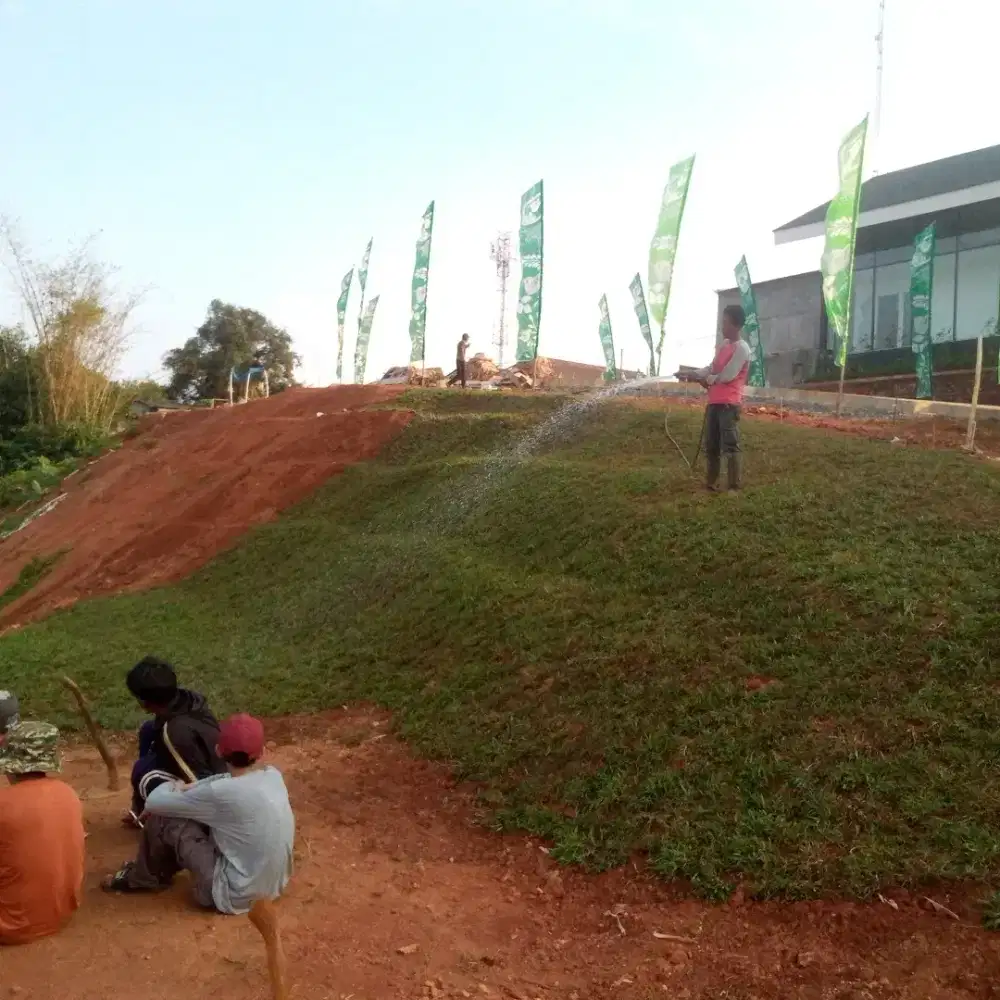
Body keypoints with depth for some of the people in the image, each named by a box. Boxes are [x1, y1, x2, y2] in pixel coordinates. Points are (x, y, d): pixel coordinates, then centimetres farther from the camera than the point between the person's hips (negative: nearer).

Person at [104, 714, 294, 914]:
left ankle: (144, 879, 25)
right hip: (275, 886, 7)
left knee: (162, 819, -2)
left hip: (235, 896, -7)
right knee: (203, 814, 18)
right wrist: (187, 789, 9)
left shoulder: (223, 793, -23)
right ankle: (158, 868, 36)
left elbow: (154, 802, -9)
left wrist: (174, 788, 11)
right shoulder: (274, 776, -4)